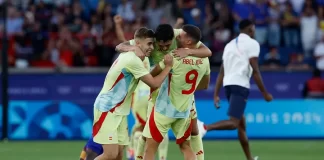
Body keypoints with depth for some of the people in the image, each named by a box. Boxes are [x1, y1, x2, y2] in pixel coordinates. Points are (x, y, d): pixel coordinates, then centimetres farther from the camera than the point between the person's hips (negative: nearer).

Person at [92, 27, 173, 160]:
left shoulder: (131, 57, 10)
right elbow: (154, 83, -16)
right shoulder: (133, 60, -20)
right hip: (106, 110, -10)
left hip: (118, 112, 10)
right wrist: (168, 66, -7)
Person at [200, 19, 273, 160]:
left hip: (228, 85, 8)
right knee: (233, 123, -15)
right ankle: (205, 127, -38)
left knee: (241, 124, 16)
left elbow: (222, 72, 18)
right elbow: (255, 71, -7)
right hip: (240, 85, -8)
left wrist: (216, 95, 15)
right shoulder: (251, 43, 1)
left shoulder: (230, 44, 22)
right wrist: (264, 93, -3)